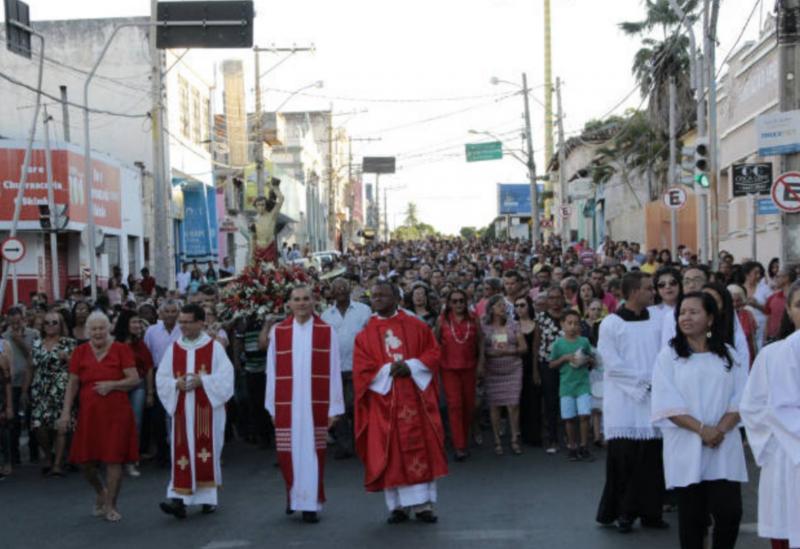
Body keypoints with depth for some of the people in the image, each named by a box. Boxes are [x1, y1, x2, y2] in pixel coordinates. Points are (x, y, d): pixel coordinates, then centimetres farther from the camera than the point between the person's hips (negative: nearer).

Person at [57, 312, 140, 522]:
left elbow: (134, 379, -4)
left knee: (114, 459, -3)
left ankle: (110, 505, 13)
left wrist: (112, 384, -18)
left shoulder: (121, 350, -2)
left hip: (116, 414, -2)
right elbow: (72, 384, 7)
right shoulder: (80, 352, 5)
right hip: (89, 414, 2)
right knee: (85, 461, 3)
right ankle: (101, 492, 33)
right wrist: (66, 412, 0)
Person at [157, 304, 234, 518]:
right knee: (182, 452, -5)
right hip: (182, 410, 2)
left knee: (207, 452, 2)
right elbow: (162, 378, 7)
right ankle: (179, 500, -10)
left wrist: (201, 381, -17)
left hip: (207, 410, -2)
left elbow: (225, 376, -5)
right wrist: (177, 384, -12)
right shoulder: (173, 348, 9)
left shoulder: (214, 347, 1)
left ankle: (208, 498, 13)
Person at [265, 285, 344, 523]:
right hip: (286, 405, 1)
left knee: (313, 452, 0)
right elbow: (272, 371, 5)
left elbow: (333, 371, 0)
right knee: (288, 453, 5)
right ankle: (293, 495, 28)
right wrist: (272, 406, 3)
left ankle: (310, 503, 9)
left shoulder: (326, 332, 1)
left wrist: (334, 407, -3)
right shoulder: (278, 332, 4)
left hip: (316, 404, -1)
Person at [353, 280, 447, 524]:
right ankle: (398, 505, 8)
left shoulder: (417, 326, 6)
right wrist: (389, 370, -15)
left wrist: (411, 366, -14)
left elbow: (433, 353, 2)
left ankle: (424, 504, 7)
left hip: (416, 398, 0)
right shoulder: (365, 335, 6)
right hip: (383, 400, 0)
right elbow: (362, 369, -2)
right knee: (390, 453, 1)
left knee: (421, 447, 1)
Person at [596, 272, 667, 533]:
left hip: (652, 400, 4)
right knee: (624, 458, -3)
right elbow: (612, 364, -9)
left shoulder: (655, 323, 10)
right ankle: (622, 512, 8)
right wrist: (644, 379, -10)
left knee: (651, 457, 3)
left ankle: (649, 511, 12)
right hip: (624, 401, -4)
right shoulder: (611, 323, -3)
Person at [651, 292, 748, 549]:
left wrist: (720, 430, -13)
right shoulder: (668, 356, 2)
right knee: (692, 517, 3)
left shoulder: (728, 355, 8)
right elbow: (668, 404, -5)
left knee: (729, 512, -6)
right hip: (686, 448, -1)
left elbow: (740, 399, 2)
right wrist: (702, 429, -16)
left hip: (725, 447, 1)